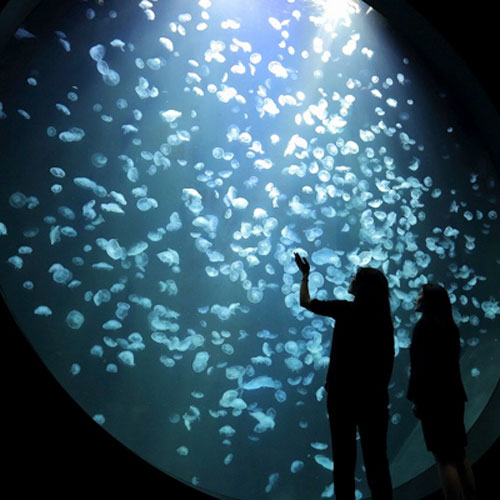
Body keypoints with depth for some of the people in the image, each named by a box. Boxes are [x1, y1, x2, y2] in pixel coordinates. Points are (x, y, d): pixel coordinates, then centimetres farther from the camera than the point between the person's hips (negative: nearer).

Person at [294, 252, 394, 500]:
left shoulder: (345, 309, -8)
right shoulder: (383, 317, 3)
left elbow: (305, 302, 5)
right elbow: (387, 360, 7)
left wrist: (305, 275, 20)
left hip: (343, 392, -3)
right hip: (374, 394, 3)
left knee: (344, 458, 6)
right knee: (376, 458, 7)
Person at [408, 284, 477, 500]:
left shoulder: (425, 325, -12)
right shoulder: (449, 325, 14)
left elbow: (421, 366, -17)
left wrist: (416, 399, -14)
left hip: (434, 398, -9)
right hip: (452, 395, 9)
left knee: (444, 458, -6)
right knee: (458, 455, 14)